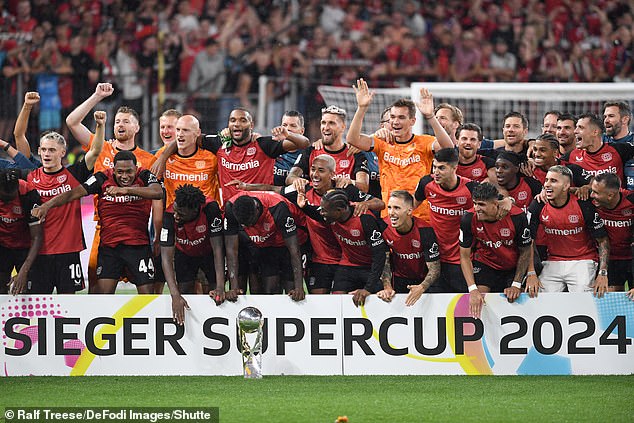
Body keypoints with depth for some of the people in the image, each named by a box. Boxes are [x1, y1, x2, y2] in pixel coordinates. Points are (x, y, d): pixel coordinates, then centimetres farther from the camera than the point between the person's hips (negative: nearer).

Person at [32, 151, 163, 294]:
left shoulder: (145, 176, -6)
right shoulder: (103, 179, -5)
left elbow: (158, 193, -27)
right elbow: (74, 193, -10)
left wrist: (126, 190, -39)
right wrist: (47, 205, -24)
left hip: (139, 246, 0)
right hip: (109, 246, 0)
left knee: (147, 294, -1)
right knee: (102, 292, -8)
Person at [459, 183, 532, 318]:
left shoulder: (517, 217, -23)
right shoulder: (469, 219, -20)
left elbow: (525, 252, -7)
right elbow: (465, 256, -11)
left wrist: (516, 285, -9)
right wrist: (473, 289, -21)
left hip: (512, 267, 0)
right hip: (484, 265, 0)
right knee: (478, 301, -21)